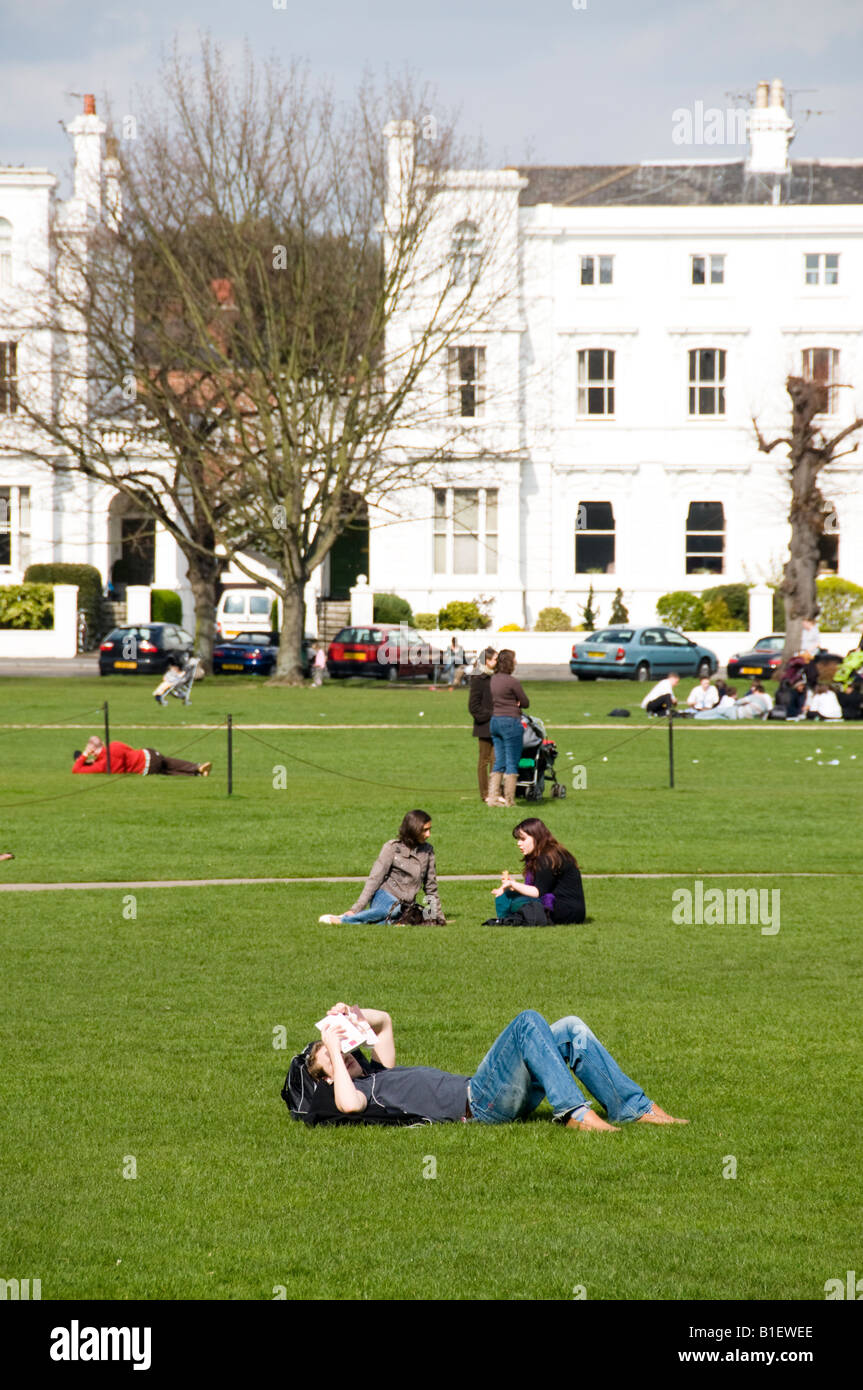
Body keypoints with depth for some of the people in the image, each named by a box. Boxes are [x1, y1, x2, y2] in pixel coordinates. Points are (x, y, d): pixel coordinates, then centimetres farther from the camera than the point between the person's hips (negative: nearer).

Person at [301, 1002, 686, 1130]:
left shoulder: (376, 1074, 27)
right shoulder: (355, 1092, 0)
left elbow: (384, 1022, 41)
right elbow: (349, 1103, -26)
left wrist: (353, 1015, 20)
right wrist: (332, 1048, -15)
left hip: (480, 1091, 10)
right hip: (477, 1104, -10)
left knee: (571, 1030, 2)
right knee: (528, 1021, -23)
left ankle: (634, 1108, -3)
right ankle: (574, 1112, -31)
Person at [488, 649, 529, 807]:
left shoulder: (493, 680, 8)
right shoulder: (512, 682, -14)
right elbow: (526, 704, -7)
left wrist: (511, 703, 5)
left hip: (494, 721, 7)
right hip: (510, 722, -7)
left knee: (499, 763, 12)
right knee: (512, 763, 0)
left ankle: (493, 796, 8)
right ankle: (509, 799, 2)